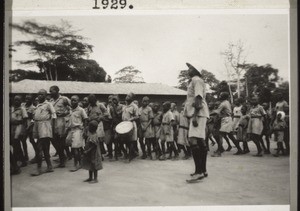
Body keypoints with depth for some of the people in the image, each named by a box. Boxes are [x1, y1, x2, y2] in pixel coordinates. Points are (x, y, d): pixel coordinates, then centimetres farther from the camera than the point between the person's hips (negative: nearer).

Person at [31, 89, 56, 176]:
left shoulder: (48, 104, -2)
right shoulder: (37, 105, 19)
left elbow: (54, 116, -4)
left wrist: (50, 125, -7)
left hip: (44, 128, -7)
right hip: (37, 126, 7)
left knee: (40, 148, -10)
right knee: (45, 148, 11)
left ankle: (39, 169, -6)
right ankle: (49, 166, 19)